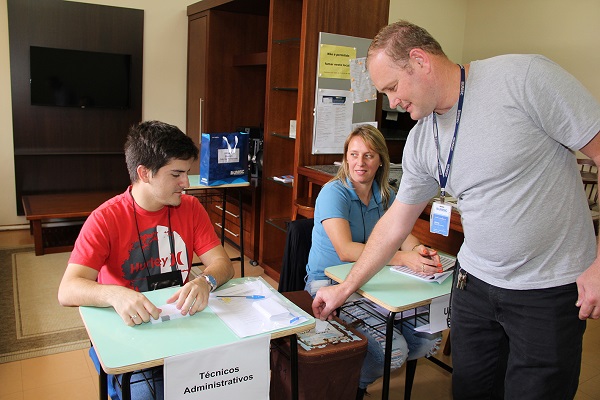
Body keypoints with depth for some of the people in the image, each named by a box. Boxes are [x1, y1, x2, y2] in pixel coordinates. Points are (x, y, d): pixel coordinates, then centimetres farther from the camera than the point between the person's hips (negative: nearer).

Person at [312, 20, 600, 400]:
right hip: (476, 283, 5)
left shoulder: (525, 76, -16)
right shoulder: (420, 142, 1)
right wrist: (345, 288, 12)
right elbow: (397, 222, 9)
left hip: (551, 289, -5)